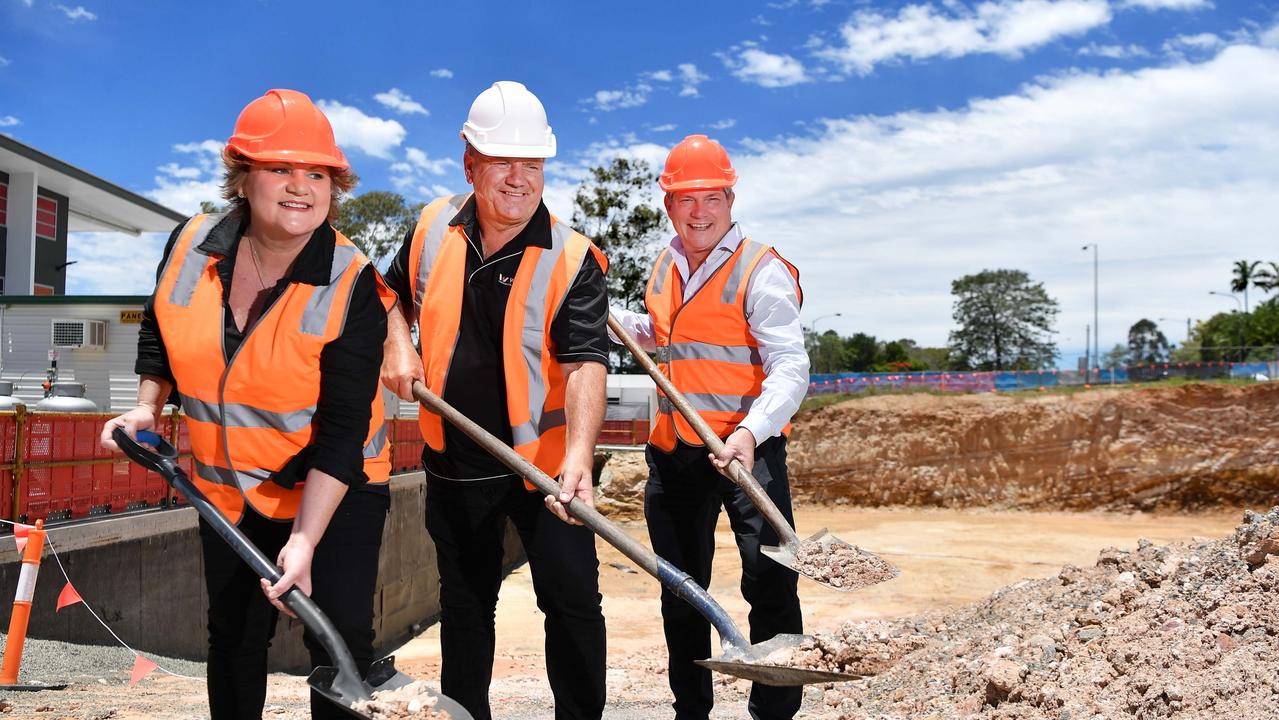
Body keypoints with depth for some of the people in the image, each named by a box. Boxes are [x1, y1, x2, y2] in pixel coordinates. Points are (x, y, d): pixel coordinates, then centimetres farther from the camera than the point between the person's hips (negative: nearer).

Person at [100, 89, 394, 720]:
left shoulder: (351, 287, -23)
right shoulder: (190, 246, -9)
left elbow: (341, 433, -25)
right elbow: (160, 334, 14)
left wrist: (305, 539, -29)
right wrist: (148, 407, 0)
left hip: (336, 490, -4)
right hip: (228, 490, 5)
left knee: (341, 639, -6)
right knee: (233, 636, 19)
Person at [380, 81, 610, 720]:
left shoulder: (571, 260, -15)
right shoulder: (434, 228, -1)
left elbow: (585, 365, -25)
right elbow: (396, 294, 18)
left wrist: (578, 457, -40)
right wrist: (398, 346, -2)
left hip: (543, 461, -4)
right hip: (454, 459, 4)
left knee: (573, 602, -3)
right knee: (464, 604, 19)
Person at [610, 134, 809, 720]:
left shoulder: (761, 270, -10)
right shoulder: (664, 266, 12)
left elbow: (790, 367, -19)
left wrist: (751, 431, -34)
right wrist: (603, 314, 17)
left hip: (747, 447, -7)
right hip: (673, 451, 7)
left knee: (769, 585, -11)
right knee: (680, 589, 16)